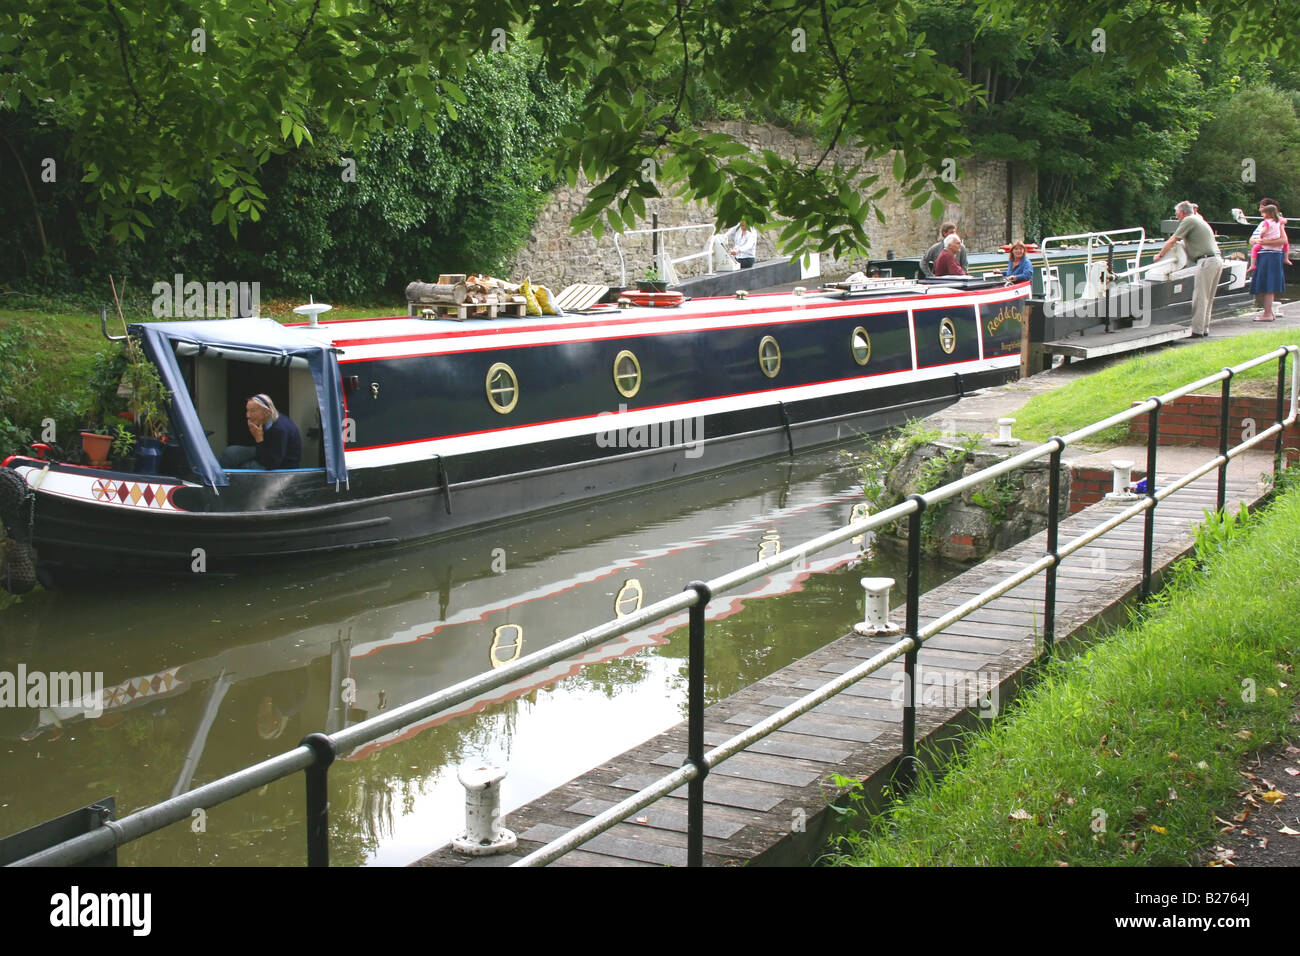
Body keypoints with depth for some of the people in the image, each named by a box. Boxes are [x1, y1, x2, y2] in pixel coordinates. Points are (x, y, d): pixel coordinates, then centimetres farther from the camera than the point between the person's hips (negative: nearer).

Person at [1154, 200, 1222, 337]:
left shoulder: (1188, 221, -2)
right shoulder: (1200, 220, 26)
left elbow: (1172, 240, -2)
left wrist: (1160, 255, 7)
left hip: (1206, 261, -9)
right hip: (1217, 260, 9)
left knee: (1200, 297, -8)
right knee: (1208, 298, 12)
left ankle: (1197, 330, -8)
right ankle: (1205, 328, 15)